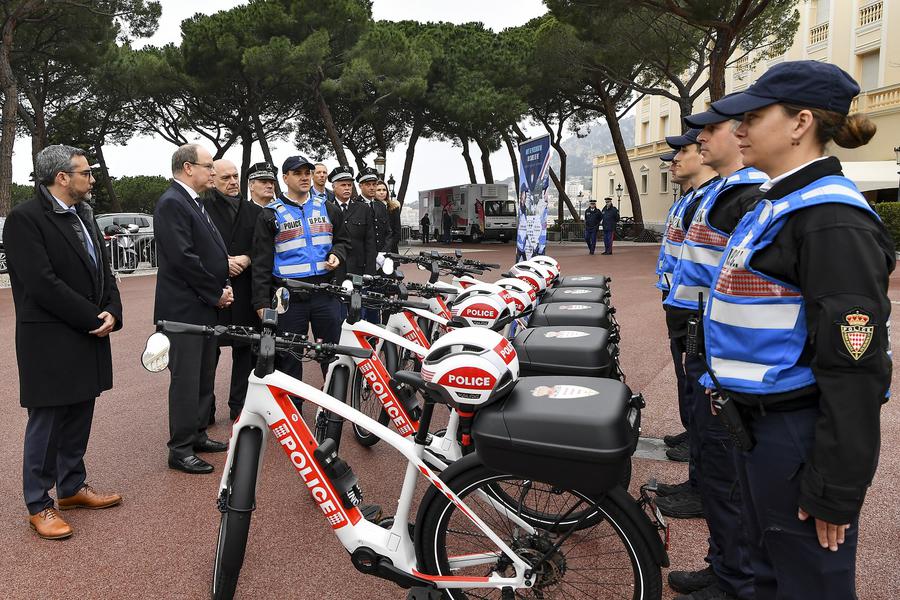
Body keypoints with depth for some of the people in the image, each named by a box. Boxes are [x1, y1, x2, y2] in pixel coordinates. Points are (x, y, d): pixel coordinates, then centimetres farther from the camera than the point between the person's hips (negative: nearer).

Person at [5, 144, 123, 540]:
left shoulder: (83, 216, 13)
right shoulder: (24, 219, -13)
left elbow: (103, 271, 14)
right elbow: (42, 284, -20)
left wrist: (112, 312, -3)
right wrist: (93, 319, -15)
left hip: (89, 339, 7)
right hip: (50, 344, -7)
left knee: (78, 419, 16)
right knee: (46, 423, 3)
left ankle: (72, 487, 31)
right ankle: (38, 504, 17)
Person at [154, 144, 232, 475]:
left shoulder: (195, 202, 16)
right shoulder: (172, 203, -14)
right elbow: (183, 257, -22)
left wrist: (222, 288, 6)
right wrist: (216, 292, -13)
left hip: (206, 306, 10)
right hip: (184, 309, -9)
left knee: (204, 376, 16)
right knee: (186, 379, -2)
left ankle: (197, 434, 29)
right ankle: (180, 449, 8)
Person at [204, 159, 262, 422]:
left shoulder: (254, 211, 12)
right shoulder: (202, 208, 0)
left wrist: (246, 259, -8)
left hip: (245, 291, 3)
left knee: (245, 351, 8)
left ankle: (240, 405, 19)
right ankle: (205, 408, 15)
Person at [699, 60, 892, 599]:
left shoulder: (832, 221, -19)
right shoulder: (777, 205, 11)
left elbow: (855, 369, -22)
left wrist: (835, 489, -20)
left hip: (800, 433, -9)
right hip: (759, 423, 9)